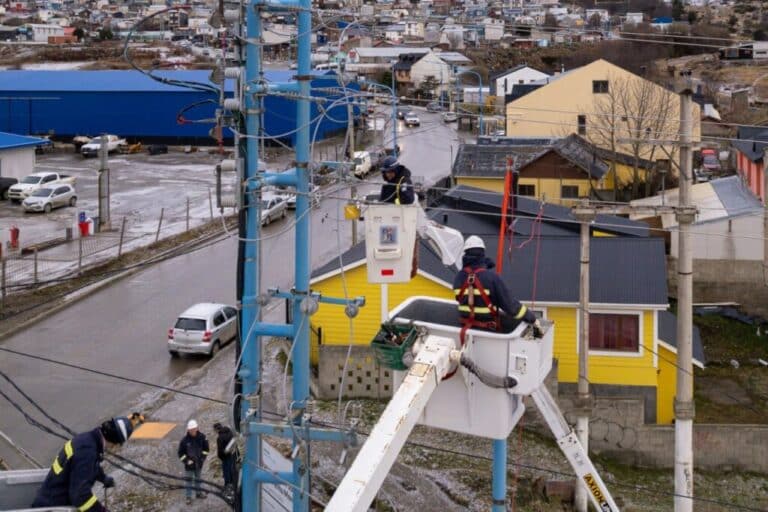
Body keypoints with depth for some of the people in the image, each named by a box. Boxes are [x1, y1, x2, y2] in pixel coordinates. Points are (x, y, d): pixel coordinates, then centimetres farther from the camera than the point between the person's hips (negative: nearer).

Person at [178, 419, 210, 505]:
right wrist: (187, 461, -16)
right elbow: (181, 453, -9)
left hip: (199, 462, 3)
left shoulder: (202, 437, -10)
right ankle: (188, 497, 13)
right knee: (189, 480, 3)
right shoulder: (184, 440, -19)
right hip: (189, 464, -3)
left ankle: (198, 492, 40)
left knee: (198, 478, 22)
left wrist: (203, 457, -4)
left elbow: (205, 448, 5)